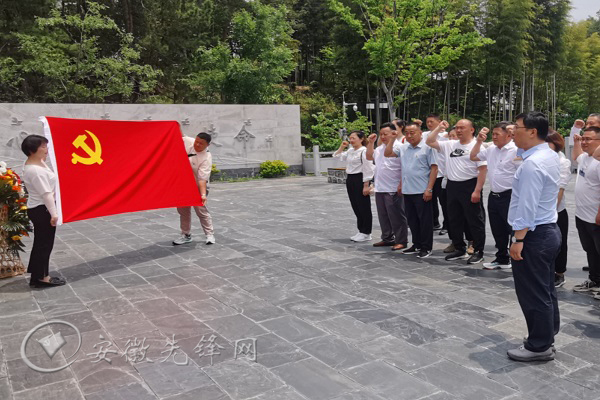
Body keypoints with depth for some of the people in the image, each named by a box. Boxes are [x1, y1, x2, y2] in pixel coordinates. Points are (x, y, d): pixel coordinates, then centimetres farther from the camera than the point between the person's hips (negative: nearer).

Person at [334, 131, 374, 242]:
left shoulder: (364, 151, -12)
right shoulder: (350, 151, 13)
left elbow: (367, 169, -15)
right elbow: (336, 156, 24)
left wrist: (366, 185, -18)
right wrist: (341, 147, 11)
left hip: (360, 179, -9)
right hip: (350, 179, 9)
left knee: (364, 207, 0)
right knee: (356, 207, 13)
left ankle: (366, 233, 9)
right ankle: (361, 231, 23)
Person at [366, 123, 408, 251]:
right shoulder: (380, 148, 14)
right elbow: (369, 157, 24)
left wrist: (401, 184, -20)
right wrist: (371, 142, 11)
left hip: (393, 190, -8)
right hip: (379, 188, 8)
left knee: (396, 216, -2)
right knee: (383, 216, 15)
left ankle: (401, 241, 6)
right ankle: (387, 238, 27)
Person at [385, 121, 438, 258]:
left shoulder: (427, 147, -7)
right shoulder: (403, 148, 11)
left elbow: (434, 168, -9)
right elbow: (387, 154, 14)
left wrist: (429, 189, -15)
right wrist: (392, 139, 3)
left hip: (422, 192, -6)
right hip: (407, 191, 6)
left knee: (425, 220, 2)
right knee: (412, 220, 14)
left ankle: (426, 248, 11)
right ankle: (417, 245, 26)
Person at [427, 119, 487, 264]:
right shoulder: (450, 145, 11)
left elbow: (483, 170, -12)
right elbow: (430, 142, 12)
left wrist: (477, 190, -17)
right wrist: (439, 128, 5)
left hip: (470, 186, -7)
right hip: (452, 186, 7)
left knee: (475, 221, 1)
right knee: (454, 220, 14)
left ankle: (478, 252, 11)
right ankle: (459, 249, 27)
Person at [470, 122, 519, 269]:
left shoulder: (515, 151, -14)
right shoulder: (491, 149, 11)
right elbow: (473, 157, 21)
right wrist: (479, 141, 12)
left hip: (509, 196, -8)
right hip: (493, 196, 8)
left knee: (514, 230, -1)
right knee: (498, 231, 16)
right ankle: (502, 259, 30)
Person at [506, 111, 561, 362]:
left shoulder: (532, 163, -21)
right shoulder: (551, 156, 10)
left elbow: (527, 206, -24)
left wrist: (519, 239, -21)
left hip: (534, 235, -10)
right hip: (550, 230, 10)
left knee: (534, 293, 1)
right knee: (546, 289, 19)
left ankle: (539, 347, 13)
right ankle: (547, 336, 32)